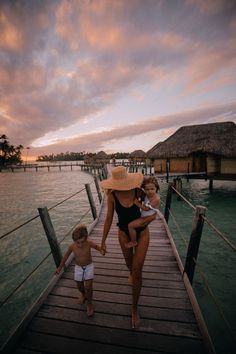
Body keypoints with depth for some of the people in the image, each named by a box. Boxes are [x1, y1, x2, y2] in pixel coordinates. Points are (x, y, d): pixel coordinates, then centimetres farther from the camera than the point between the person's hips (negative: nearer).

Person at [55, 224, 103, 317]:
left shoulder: (89, 243, -28)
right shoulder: (72, 246, -23)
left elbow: (96, 246, -7)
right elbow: (65, 256, -5)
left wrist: (101, 250, -28)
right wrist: (59, 268, 4)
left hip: (89, 267, -2)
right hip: (78, 268, 2)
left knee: (88, 286, -5)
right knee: (79, 286, 19)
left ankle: (89, 303, 25)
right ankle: (83, 295, 54)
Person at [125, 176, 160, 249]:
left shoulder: (156, 199, -29)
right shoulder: (147, 195, -5)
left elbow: (146, 208, -28)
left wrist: (137, 203, -28)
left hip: (146, 218, -9)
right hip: (143, 214, 9)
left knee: (130, 225, -14)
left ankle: (133, 242, 8)